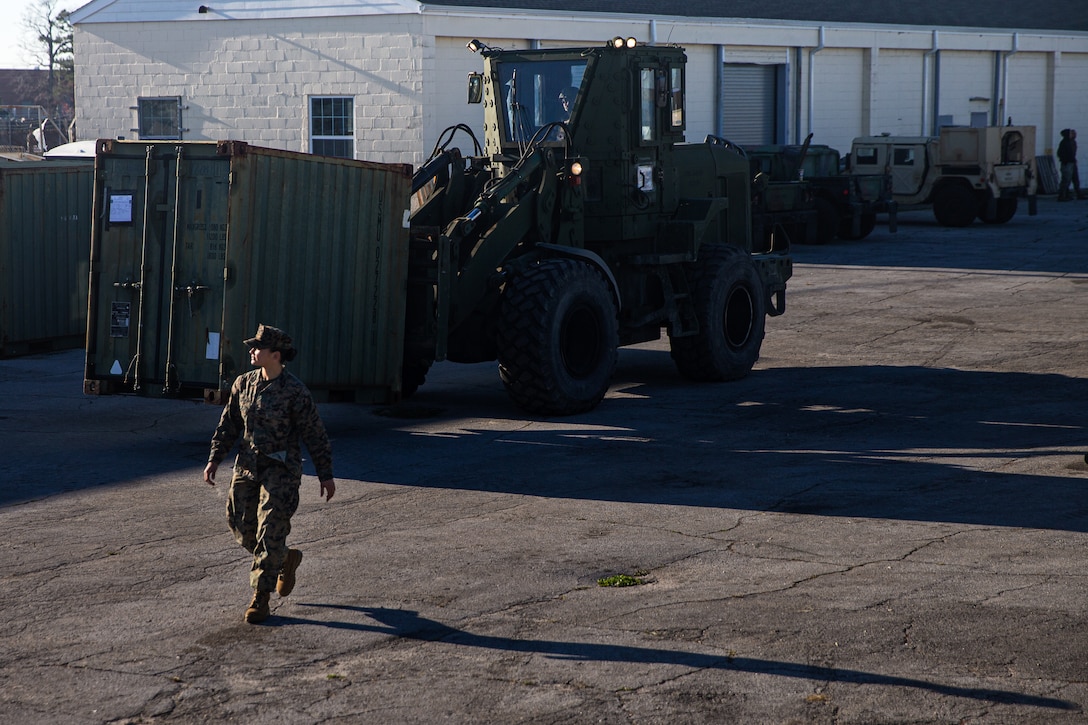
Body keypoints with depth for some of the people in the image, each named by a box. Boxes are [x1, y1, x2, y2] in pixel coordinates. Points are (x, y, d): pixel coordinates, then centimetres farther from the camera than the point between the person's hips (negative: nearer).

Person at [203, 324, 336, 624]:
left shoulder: (295, 391, -11)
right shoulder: (244, 384, 5)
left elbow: (315, 435, -7)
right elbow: (228, 425, 13)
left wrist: (326, 475, -5)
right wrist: (214, 460, 6)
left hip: (281, 470, -6)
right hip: (247, 465, 6)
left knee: (270, 533, -9)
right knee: (242, 526, 8)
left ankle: (261, 597, -1)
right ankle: (287, 559, 34)